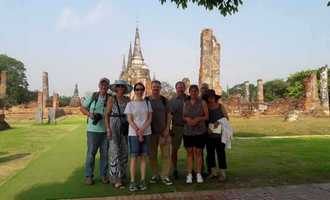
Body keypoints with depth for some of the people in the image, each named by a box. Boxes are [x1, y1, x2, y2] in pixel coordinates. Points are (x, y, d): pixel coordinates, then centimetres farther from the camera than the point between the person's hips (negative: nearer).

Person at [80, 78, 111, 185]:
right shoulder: (92, 96, 1)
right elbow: (82, 108, 7)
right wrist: (90, 114, -11)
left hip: (106, 130, 2)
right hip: (93, 129, -1)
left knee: (105, 153, 8)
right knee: (91, 153, 3)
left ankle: (103, 175, 21)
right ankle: (88, 176, 16)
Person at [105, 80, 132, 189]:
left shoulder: (128, 100, 8)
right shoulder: (111, 99, -3)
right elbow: (106, 115, -5)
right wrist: (108, 129, -15)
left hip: (125, 127, 5)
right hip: (113, 127, -4)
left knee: (124, 152, 6)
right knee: (115, 152, -9)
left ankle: (121, 175, 21)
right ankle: (116, 179, -4)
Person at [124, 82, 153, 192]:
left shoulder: (147, 103, 9)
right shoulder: (130, 104, 2)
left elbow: (150, 118, 3)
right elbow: (129, 120, -3)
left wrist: (142, 130, -11)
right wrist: (138, 132, -11)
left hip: (146, 133, 2)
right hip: (134, 134, -2)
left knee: (143, 157, 4)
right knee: (134, 157, -2)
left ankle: (143, 181, 11)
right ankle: (132, 182, 4)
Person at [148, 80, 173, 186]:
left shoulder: (164, 100, 6)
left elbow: (168, 115, 7)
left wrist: (167, 129, -3)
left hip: (164, 131, 1)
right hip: (151, 132, 0)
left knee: (166, 154, -1)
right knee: (152, 155, 7)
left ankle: (165, 176, 10)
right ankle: (155, 175, 21)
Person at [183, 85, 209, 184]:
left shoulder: (202, 102, 2)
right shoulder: (186, 103, 10)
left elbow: (207, 116, -1)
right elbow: (183, 116, 12)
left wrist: (198, 118, -17)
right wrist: (187, 119, -10)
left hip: (199, 131, -2)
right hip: (188, 131, 2)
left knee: (198, 152, 1)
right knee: (189, 152, 5)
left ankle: (198, 174, 11)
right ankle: (189, 174, 10)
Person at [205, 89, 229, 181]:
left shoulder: (220, 106, 2)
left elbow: (227, 118, 3)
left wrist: (218, 122, -13)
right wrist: (206, 128, -11)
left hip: (219, 132, -2)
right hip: (209, 133, 2)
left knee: (220, 152, -1)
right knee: (210, 152, 7)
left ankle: (222, 173, 7)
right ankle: (213, 172, 20)